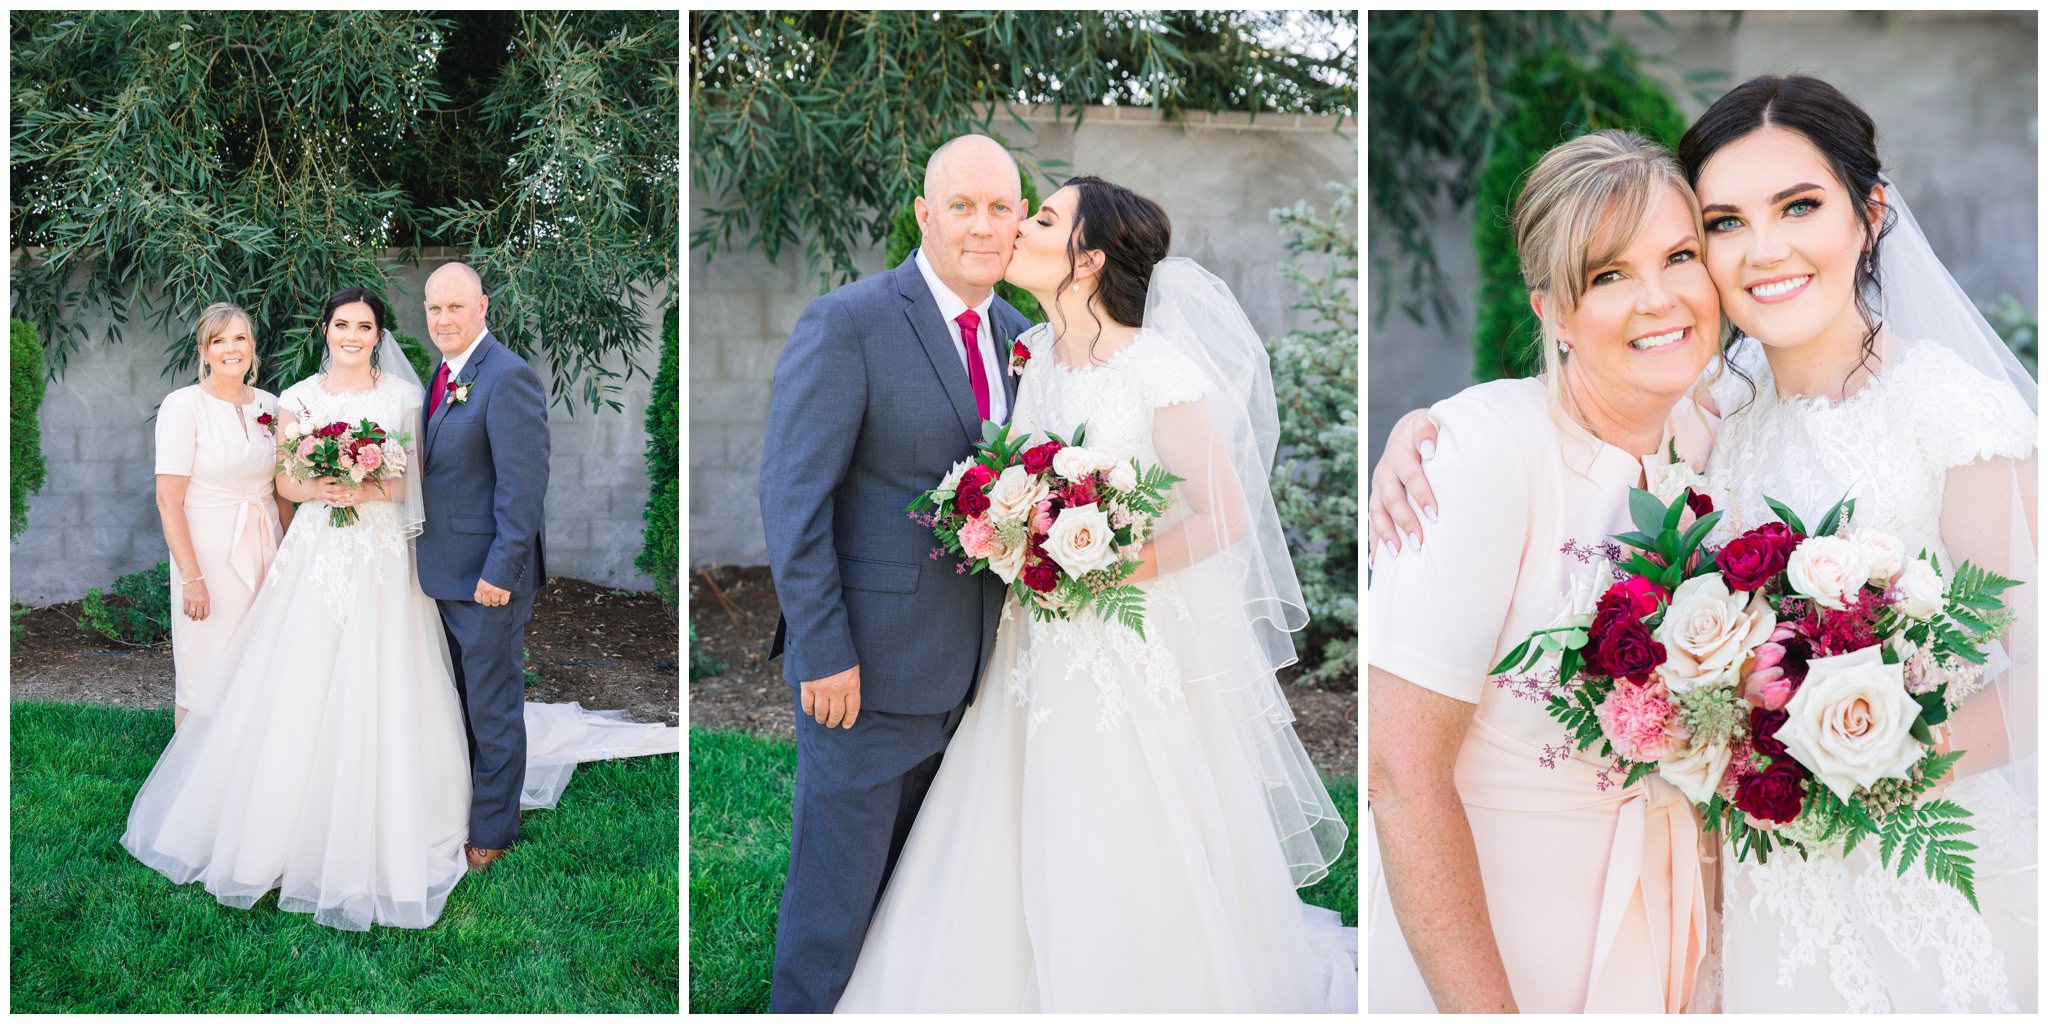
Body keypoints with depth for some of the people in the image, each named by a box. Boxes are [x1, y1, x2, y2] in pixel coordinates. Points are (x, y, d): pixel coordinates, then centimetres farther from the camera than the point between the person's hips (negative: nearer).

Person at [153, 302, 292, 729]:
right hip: (210, 552, -5)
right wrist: (192, 577, -17)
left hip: (265, 550, 5)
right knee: (207, 677, 2)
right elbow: (168, 501, -12)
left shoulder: (269, 405, 6)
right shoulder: (183, 405, -9)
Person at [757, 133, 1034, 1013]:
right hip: (867, 667, -6)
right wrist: (824, 654, -18)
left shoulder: (1016, 336, 8)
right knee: (837, 883, 5)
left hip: (968, 672, 7)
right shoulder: (845, 325, -13)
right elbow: (791, 498, -16)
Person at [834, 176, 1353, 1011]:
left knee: (1145, 869, 6)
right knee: (1034, 865, 11)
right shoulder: (1029, 354, 4)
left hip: (1146, 651, -6)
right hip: (1044, 651, 6)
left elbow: (1227, 515, -14)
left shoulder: (1159, 369, -16)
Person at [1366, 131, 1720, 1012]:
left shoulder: (1699, 437, -4)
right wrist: (1489, 1009, -23)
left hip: (1647, 895, 6)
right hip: (1468, 904, -6)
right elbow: (1402, 773, -24)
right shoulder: (1481, 445, -24)